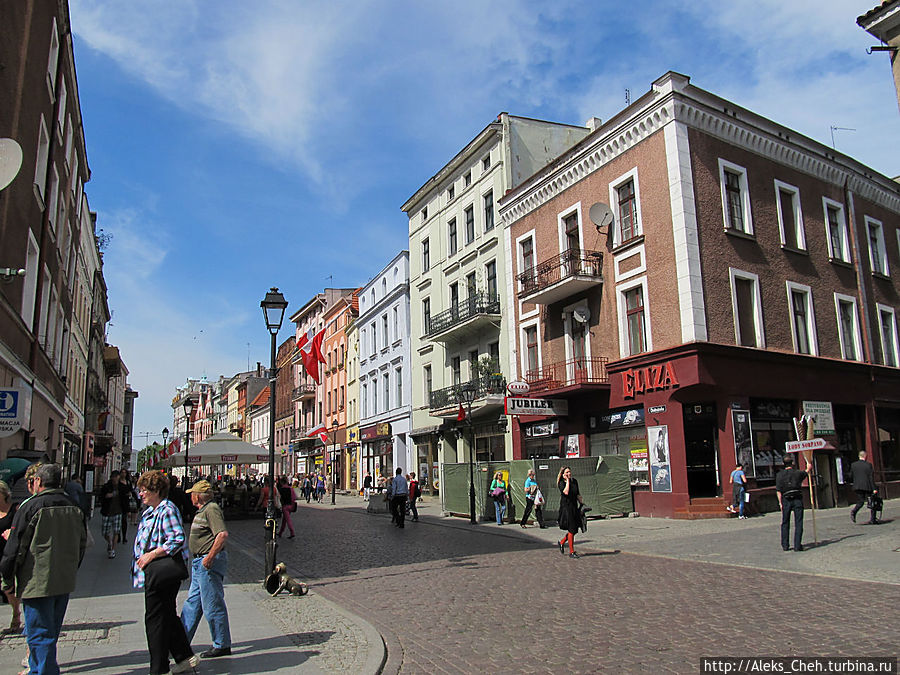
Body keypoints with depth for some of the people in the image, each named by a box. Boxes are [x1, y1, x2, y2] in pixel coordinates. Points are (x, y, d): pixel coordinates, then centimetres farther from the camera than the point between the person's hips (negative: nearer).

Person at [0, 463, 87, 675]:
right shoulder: (74, 508, 6)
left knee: (39, 635, 1)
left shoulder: (30, 507, -12)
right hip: (65, 582, 6)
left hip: (37, 583, -6)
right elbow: (82, 544, 13)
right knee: (51, 632, 19)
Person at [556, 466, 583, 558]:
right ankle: (571, 552, 4)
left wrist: (581, 504, 13)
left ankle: (562, 542, 31)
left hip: (574, 507, 6)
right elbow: (566, 492, -26)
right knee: (571, 530, -6)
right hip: (566, 507, -6)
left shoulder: (574, 481, 10)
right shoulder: (561, 483, -8)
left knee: (575, 529, 8)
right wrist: (567, 480, -17)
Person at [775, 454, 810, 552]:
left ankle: (785, 545, 11)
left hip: (786, 500, 1)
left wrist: (780, 502, -1)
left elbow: (778, 490, -5)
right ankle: (797, 545, -1)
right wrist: (808, 468, 48)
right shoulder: (798, 473, 2)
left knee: (785, 523, 9)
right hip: (797, 499, 0)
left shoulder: (779, 475, 0)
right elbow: (806, 473, 28)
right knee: (798, 523, 2)